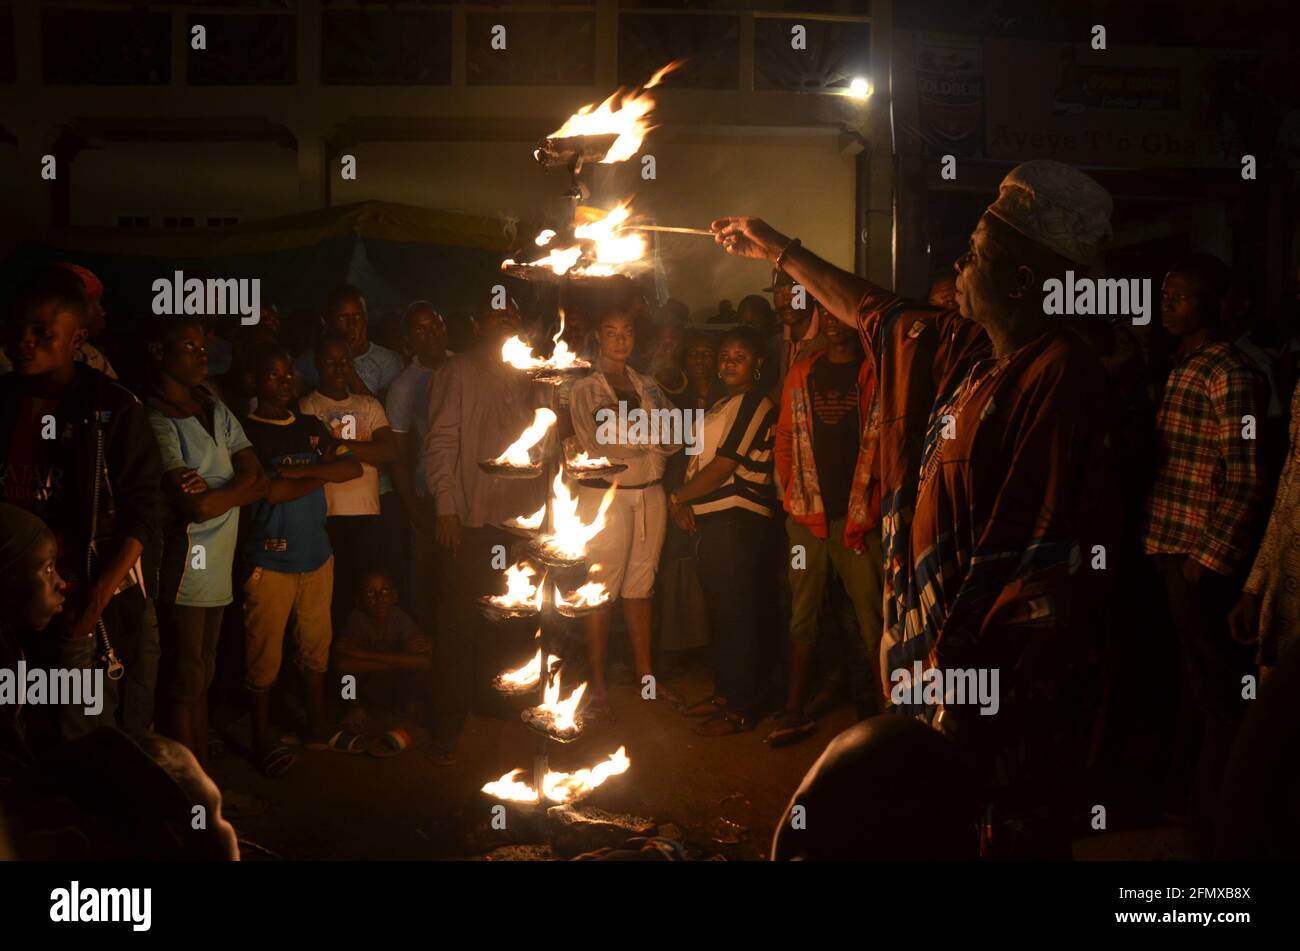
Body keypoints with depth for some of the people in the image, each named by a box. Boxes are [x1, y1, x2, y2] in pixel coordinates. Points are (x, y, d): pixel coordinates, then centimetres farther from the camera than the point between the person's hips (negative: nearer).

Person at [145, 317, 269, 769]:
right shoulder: (157, 422, -13)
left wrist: (211, 491, -11)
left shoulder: (217, 412, 12)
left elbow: (257, 479, 5)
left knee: (200, 681, 15)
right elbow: (196, 508, -20)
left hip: (218, 570, 8)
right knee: (183, 687, -1)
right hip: (183, 572, -8)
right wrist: (235, 490, -3)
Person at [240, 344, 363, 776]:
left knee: (316, 645, 14)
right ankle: (262, 742, 14)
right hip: (271, 559, -6)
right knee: (264, 655, 1)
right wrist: (324, 472, -7)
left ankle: (318, 728, 29)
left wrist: (299, 470, -13)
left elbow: (353, 468, 0)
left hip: (316, 554, 6)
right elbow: (271, 490, -18)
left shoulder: (311, 427, 11)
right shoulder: (246, 432, -7)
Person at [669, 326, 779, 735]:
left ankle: (742, 709, 0)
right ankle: (724, 692, 26)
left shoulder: (752, 405, -12)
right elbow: (703, 461, 19)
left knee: (737, 613, -6)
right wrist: (687, 504, 3)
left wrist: (678, 498, -7)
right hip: (715, 518, 10)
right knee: (719, 608, 16)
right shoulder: (725, 404, 19)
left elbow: (723, 467, -17)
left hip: (738, 519, -10)